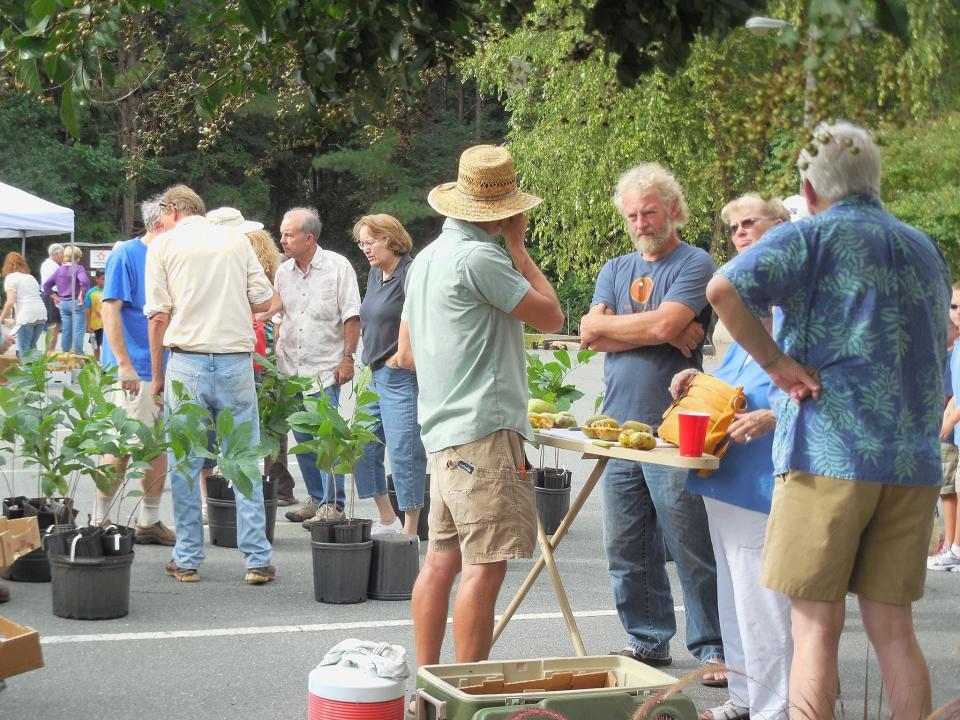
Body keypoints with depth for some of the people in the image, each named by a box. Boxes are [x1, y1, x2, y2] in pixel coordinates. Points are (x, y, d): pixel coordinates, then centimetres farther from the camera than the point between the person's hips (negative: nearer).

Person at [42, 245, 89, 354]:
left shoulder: (59, 270, 10)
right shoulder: (78, 268, -9)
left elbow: (46, 285, 13)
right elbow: (84, 281, -27)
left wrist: (55, 297, 13)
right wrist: (81, 296, -16)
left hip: (63, 304, 6)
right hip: (76, 303, -6)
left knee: (66, 331, 12)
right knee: (78, 330, -4)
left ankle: (66, 353, 17)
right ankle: (78, 354, -8)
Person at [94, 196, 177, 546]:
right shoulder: (126, 255, -10)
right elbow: (110, 310, -15)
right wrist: (125, 365, -20)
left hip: (165, 369, 7)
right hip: (135, 371, -7)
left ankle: (149, 522, 20)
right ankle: (100, 522, 6)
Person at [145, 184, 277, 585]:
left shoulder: (164, 244, 3)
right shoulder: (236, 239, 9)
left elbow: (159, 316, -1)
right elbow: (264, 301, 5)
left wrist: (157, 374, 8)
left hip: (186, 361, -1)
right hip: (236, 360, 2)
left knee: (185, 464, 7)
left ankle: (187, 560, 11)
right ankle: (258, 560, 4)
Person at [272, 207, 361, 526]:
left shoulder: (337, 267, -5)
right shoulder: (284, 271, 11)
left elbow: (351, 317, -6)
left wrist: (347, 357, -11)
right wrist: (277, 360, 12)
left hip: (324, 368, -6)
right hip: (291, 369, 6)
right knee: (302, 438, 10)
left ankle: (332, 505, -7)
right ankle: (315, 498, 20)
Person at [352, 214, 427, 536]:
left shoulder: (411, 274, -14)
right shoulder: (375, 274, 14)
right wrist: (369, 364, 15)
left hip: (402, 377, -10)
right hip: (374, 375, 10)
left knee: (404, 453, -6)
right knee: (363, 449, 11)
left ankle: (409, 530, 1)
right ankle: (387, 521, 22)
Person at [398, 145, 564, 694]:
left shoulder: (428, 258, 15)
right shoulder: (479, 257, -14)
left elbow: (406, 354, 22)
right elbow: (552, 316, -6)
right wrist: (519, 247, 1)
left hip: (443, 429, 10)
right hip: (483, 428, -10)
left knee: (443, 556, 13)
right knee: (485, 565, -8)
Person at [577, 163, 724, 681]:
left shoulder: (694, 264, -1)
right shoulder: (615, 270, 18)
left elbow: (664, 324, -16)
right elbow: (589, 333, 2)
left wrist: (609, 324, -1)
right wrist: (659, 334, -8)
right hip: (618, 427, 6)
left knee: (693, 550, -4)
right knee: (626, 549, 8)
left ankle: (714, 648, 2)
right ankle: (648, 639, 20)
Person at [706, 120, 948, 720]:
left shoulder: (813, 237, -3)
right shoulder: (926, 250, 17)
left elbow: (724, 288, -20)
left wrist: (777, 363, -10)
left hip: (831, 453, -5)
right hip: (914, 460, 5)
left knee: (817, 628, -1)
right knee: (893, 629, 10)